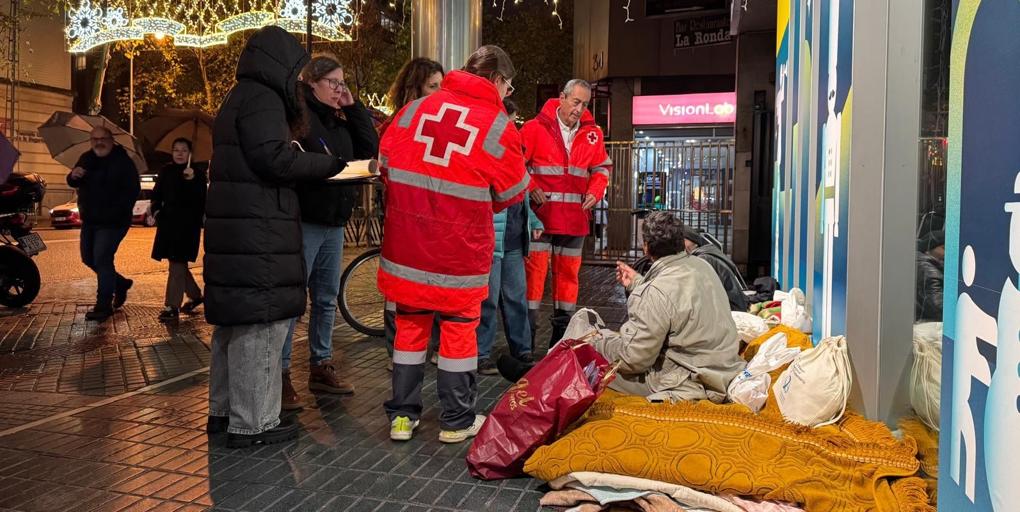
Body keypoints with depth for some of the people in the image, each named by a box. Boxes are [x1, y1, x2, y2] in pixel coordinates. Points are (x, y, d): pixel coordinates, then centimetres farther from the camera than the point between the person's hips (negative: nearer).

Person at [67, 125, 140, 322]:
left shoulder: (123, 162, -12)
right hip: (89, 220, 8)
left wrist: (115, 213, -27)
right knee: (88, 258, 15)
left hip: (112, 222, -8)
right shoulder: (86, 159, 10)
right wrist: (73, 176, -11)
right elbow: (73, 183, 15)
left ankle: (103, 306, -7)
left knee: (101, 259, -13)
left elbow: (133, 190, -18)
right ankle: (120, 283, 35)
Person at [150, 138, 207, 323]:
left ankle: (172, 306, -7)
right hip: (168, 223, 6)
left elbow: (201, 198, -15)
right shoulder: (165, 171, 11)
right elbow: (157, 195, 18)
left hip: (188, 224, -6)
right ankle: (195, 294, 32)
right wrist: (156, 210, 1)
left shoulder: (197, 172, -4)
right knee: (177, 263, 14)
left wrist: (192, 180, -27)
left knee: (177, 264, -9)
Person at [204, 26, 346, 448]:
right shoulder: (262, 99, -9)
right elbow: (273, 158, -20)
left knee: (233, 321, 16)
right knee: (261, 322, -6)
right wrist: (329, 164, -13)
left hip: (233, 232, 10)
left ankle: (222, 410, 26)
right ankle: (252, 424, 0)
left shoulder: (237, 100, 22)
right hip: (259, 234, -10)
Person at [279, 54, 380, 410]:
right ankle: (281, 374, 5)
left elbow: (370, 148, 9)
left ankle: (321, 367, 25)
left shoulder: (340, 122, 18)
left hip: (334, 221, 8)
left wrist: (353, 107, 5)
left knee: (327, 298, 14)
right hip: (304, 221, -8)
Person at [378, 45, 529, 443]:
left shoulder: (415, 108, 1)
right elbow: (513, 192, 0)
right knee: (459, 328, 12)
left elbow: (385, 161, 9)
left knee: (410, 326, 16)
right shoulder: (498, 126, -9)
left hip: (405, 242, 4)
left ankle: (402, 416, 25)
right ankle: (456, 421, 23)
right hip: (460, 248, -3)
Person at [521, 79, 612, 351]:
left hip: (575, 218, 4)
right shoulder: (536, 127, -4)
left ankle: (562, 331, 22)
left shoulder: (592, 134, 9)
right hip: (541, 214, -4)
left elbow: (601, 168, 19)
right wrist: (531, 188, -14)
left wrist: (595, 192, 2)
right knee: (534, 269, -3)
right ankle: (526, 333, 6)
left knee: (568, 272, 11)